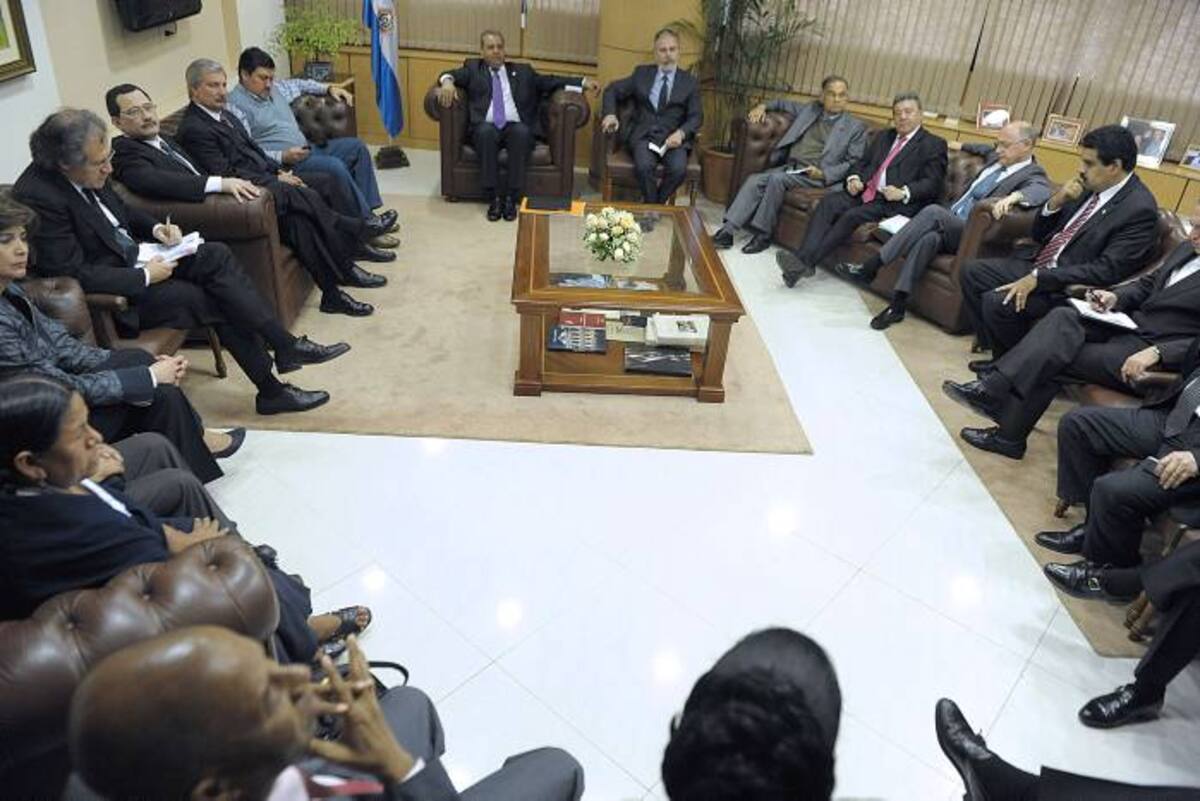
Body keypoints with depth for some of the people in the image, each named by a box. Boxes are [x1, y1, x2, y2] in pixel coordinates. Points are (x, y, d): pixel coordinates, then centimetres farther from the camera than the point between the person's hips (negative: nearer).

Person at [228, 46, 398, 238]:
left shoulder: (273, 87, 13)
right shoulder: (236, 106, -11)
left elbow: (298, 84, 33)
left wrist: (328, 88, 20)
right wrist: (283, 157, -28)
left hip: (305, 150, 10)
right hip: (281, 163, -10)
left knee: (356, 147, 4)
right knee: (335, 166, -29)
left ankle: (368, 211, -2)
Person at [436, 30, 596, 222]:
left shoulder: (523, 71, 24)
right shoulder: (473, 68, 22)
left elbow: (550, 81, 16)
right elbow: (452, 75, 8)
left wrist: (583, 83, 3)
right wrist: (447, 82, -17)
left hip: (516, 127, 1)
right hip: (486, 128, 0)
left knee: (521, 131, -33)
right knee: (486, 131, -35)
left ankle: (511, 198, -28)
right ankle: (493, 198, -27)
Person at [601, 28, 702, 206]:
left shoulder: (690, 82, 12)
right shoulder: (641, 73, 14)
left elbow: (696, 117, 6)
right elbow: (612, 90, 17)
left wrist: (681, 133, -15)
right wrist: (610, 114, -4)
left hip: (673, 138, 0)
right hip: (643, 135, 0)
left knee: (679, 169, -31)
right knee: (643, 166, -33)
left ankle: (656, 204, -5)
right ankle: (652, 204, -6)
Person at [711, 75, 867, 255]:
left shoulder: (855, 127, 6)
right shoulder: (809, 109, 18)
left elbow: (854, 163, 0)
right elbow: (783, 104, 34)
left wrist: (823, 173, -14)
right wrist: (763, 106, 13)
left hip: (815, 175, -4)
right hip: (788, 166, 5)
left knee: (777, 178, -32)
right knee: (754, 180, -23)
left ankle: (763, 235, -24)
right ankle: (727, 231, -27)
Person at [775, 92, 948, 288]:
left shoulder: (934, 145, 5)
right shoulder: (883, 137, 26)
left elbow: (932, 184, -4)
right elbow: (862, 163, 26)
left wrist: (904, 193, -21)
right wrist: (854, 178, 3)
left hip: (894, 203, -6)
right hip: (865, 191, 6)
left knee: (852, 216, -30)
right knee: (828, 202, -22)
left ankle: (805, 261, -34)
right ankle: (803, 260, -37)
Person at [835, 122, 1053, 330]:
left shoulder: (1033, 174, -2)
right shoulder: (997, 158, 21)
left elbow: (1041, 191, -26)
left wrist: (1015, 196, -45)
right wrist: (963, 146, 51)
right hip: (947, 225, 7)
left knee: (933, 211, -31)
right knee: (930, 237, -30)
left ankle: (870, 267, -31)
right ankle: (898, 304, -33)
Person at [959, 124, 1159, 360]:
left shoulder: (1140, 209, -16)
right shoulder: (1089, 187, 7)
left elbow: (1107, 271, -22)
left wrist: (1038, 278, -25)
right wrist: (1055, 202, -7)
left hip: (1069, 287, -9)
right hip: (1037, 264, 9)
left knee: (997, 302, -27)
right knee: (972, 272, 1)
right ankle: (999, 353, 8)